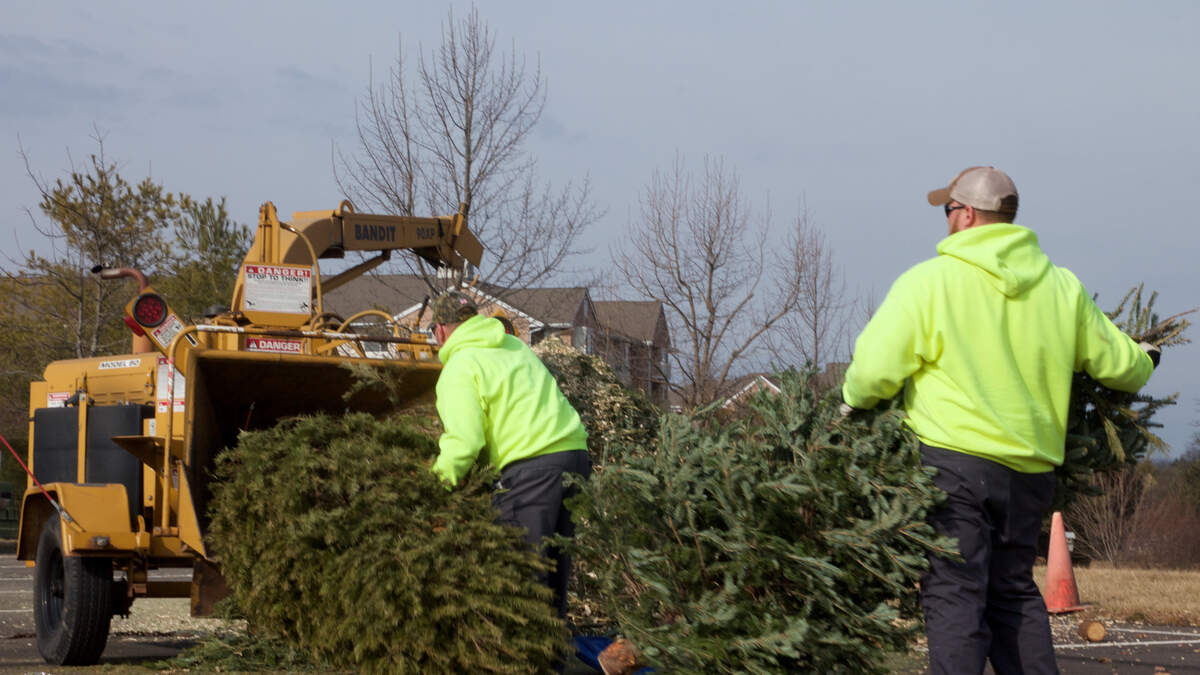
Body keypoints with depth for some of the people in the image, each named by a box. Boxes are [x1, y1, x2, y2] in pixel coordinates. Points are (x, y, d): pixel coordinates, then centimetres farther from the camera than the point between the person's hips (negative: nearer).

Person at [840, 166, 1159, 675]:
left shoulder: (927, 281, -7)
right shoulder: (1062, 287, 8)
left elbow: (874, 371, -12)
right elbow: (1114, 363, 17)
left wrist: (853, 403, 10)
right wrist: (1145, 360, 41)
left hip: (954, 460, -5)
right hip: (1031, 467, 5)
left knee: (953, 595, -6)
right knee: (1014, 591, 17)